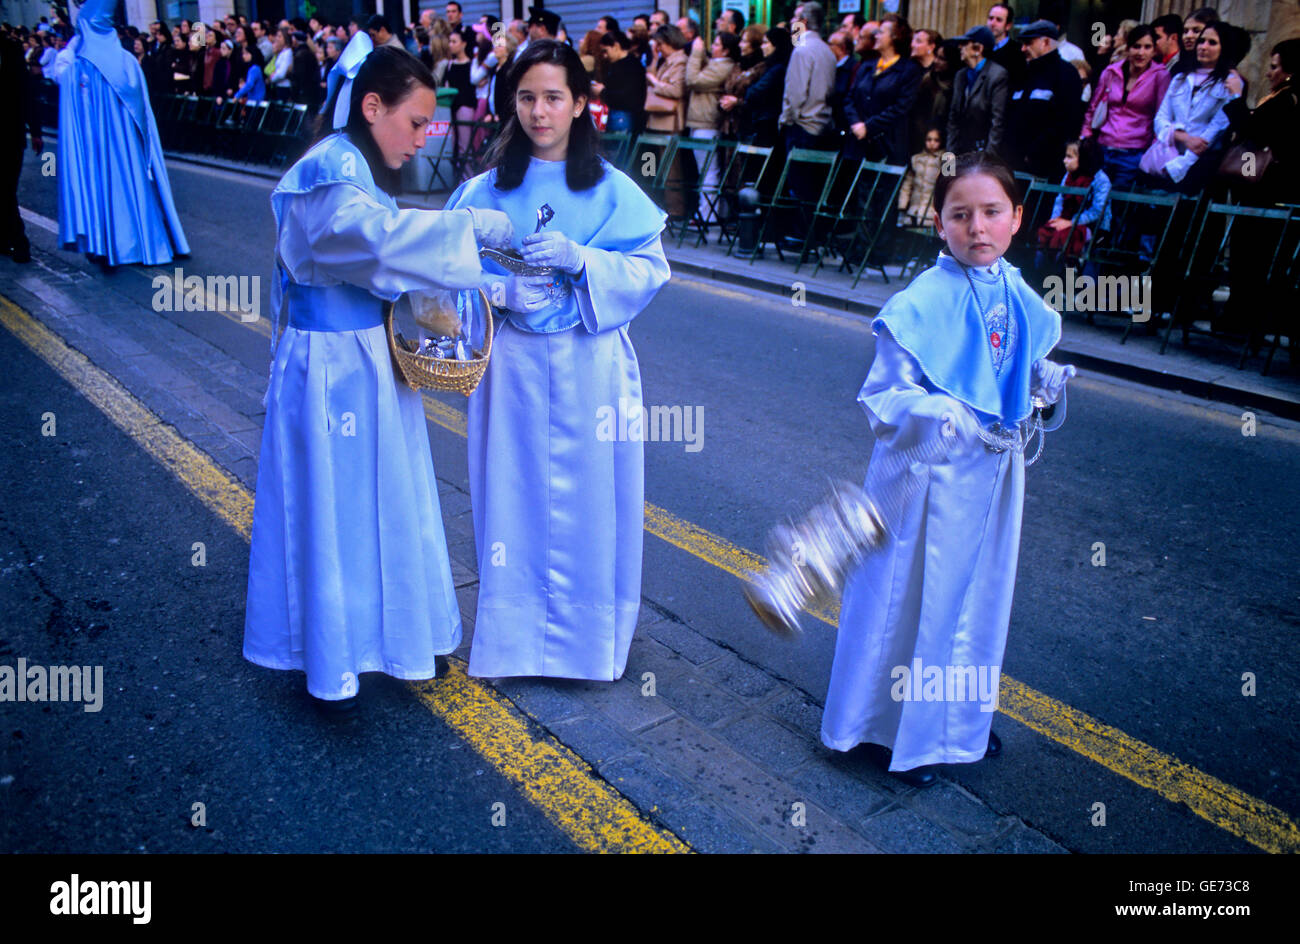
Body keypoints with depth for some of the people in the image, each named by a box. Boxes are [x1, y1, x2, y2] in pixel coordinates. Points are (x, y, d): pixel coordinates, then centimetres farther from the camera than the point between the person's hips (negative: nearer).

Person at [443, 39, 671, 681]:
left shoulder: (611, 190, 1)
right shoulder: (488, 188, 4)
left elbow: (649, 269, -6)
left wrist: (578, 260, -20)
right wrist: (499, 286, -19)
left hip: (589, 369, -1)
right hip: (513, 367, 1)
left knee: (586, 503, 6)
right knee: (513, 498, 7)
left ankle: (587, 641, 25)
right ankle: (512, 640, 25)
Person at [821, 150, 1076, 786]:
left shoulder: (1018, 297, 1)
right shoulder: (921, 304, -18)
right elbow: (882, 396, -17)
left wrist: (1044, 379, -5)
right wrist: (946, 416, -32)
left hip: (994, 473, 7)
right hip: (930, 475, -6)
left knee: (980, 595, 19)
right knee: (914, 599, 6)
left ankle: (963, 720, 42)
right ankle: (900, 732, 28)